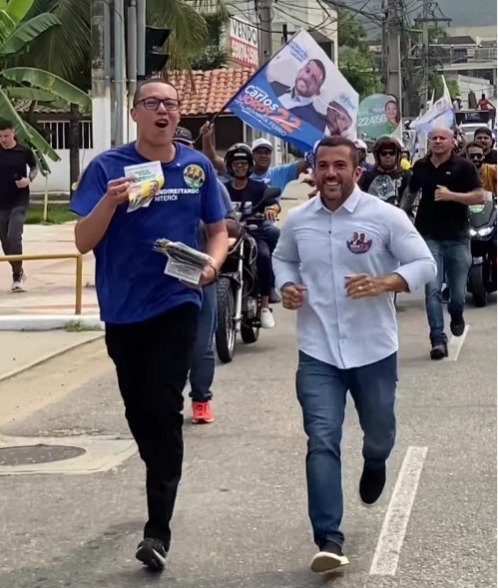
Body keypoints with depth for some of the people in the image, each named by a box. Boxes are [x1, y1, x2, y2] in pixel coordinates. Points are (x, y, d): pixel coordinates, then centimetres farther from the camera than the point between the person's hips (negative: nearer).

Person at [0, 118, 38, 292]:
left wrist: (29, 179, -8)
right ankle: (19, 271, 28)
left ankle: (17, 277, -5)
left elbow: (34, 167, 12)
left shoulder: (24, 151, -4)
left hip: (19, 201, -3)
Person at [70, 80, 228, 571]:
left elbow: (217, 230, 11)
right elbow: (83, 242, -8)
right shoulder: (108, 167, -4)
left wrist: (213, 262, -11)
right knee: (139, 412, 14)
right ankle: (162, 487, 39)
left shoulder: (197, 167, 1)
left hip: (176, 306, -1)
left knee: (164, 411, -11)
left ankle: (159, 528, -9)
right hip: (123, 310, 1)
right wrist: (110, 201, -27)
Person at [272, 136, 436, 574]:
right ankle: (329, 540, -9)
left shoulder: (385, 217, -10)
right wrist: (287, 286, -3)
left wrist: (382, 284, -25)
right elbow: (283, 259, 19)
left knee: (379, 432, 20)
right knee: (322, 442, -9)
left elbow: (425, 264, -8)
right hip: (318, 353, 1)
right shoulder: (297, 220, 1)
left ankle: (375, 464, 58)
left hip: (374, 350, -1)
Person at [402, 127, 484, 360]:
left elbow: (479, 197, -7)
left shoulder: (463, 166, -3)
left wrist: (451, 195, -18)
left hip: (457, 237, -1)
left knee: (458, 291, 8)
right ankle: (438, 339, -7)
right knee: (433, 290, -9)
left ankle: (456, 315, 42)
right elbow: (410, 193, 22)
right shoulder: (420, 166, 7)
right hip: (429, 236, 1)